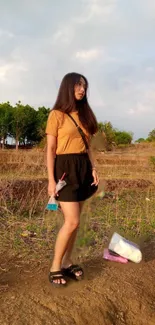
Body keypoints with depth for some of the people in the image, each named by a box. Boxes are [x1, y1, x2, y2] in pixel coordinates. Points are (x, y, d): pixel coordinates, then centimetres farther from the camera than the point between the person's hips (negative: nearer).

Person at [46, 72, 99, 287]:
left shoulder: (84, 115, 15)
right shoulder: (57, 115, -4)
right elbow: (50, 149, -7)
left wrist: (93, 168, 3)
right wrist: (51, 179, -13)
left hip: (83, 168, 6)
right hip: (65, 168, -6)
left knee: (74, 221, 8)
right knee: (72, 221, -11)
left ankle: (67, 263, 20)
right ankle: (55, 268, 5)